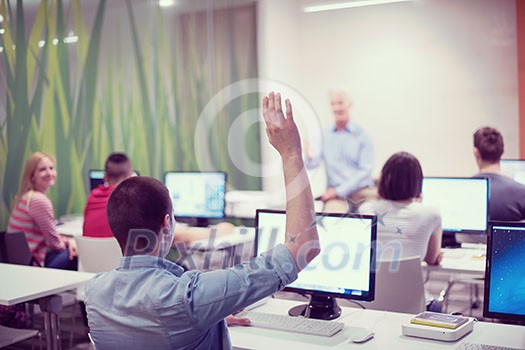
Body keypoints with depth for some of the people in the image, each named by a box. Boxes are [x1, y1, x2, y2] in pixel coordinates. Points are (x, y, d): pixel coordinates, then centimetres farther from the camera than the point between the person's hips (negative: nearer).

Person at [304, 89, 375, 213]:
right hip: (336, 193, -1)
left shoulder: (362, 134, 2)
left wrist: (339, 190, -11)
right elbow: (311, 165, 0)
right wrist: (310, 157, -24)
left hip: (363, 191, 1)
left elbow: (365, 170, -3)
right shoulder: (324, 135, 8)